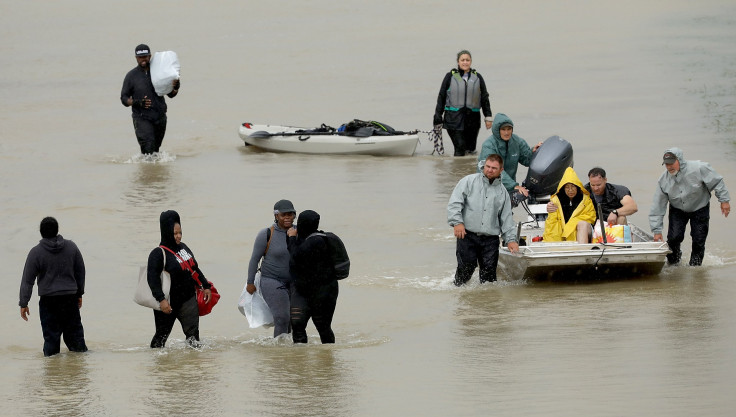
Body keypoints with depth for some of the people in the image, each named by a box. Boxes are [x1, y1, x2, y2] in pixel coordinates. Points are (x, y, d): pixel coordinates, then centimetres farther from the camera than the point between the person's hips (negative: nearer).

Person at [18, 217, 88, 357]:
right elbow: (81, 273, 11)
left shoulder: (36, 252, -8)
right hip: (70, 298, 3)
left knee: (51, 336, 2)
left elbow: (27, 280, -7)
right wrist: (79, 294, 23)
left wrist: (23, 303, -2)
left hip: (48, 300, -3)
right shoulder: (71, 247, 2)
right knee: (74, 332, 14)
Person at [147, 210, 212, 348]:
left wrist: (206, 286, 22)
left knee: (193, 333, -5)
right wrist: (161, 300, -28)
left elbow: (195, 269, 22)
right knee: (162, 334, 6)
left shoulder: (183, 247, 10)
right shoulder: (158, 254, -13)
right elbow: (153, 278, -20)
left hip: (188, 299, 6)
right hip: (169, 302, -6)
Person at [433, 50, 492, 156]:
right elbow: (441, 97, 6)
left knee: (471, 148, 5)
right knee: (460, 147, -12)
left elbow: (484, 98, 15)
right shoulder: (450, 76, 4)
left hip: (472, 118, 3)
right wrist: (437, 117, 3)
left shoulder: (477, 78, 10)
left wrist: (488, 117, 12)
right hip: (454, 118, -3)